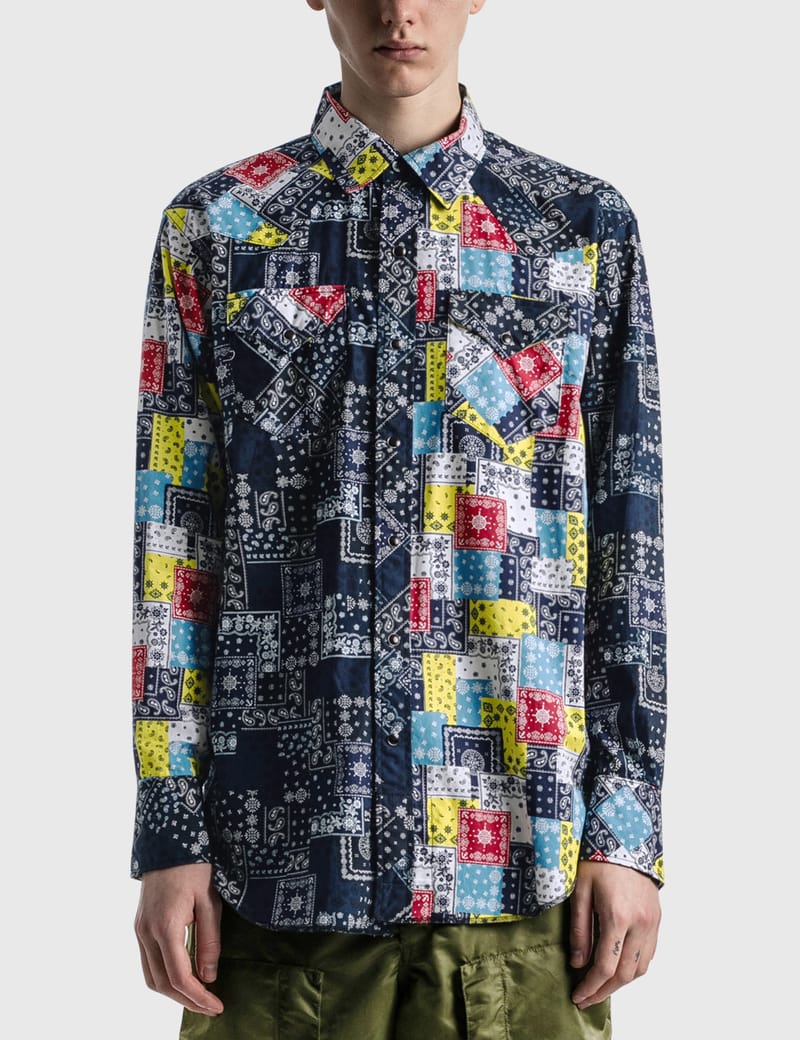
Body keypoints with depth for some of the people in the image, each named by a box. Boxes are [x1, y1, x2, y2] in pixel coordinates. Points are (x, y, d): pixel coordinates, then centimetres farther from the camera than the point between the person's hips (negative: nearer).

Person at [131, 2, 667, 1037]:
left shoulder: (584, 227, 6)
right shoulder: (216, 224, 5)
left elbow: (628, 538, 4)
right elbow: (172, 535, 3)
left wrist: (627, 831, -1)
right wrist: (170, 836, -2)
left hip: (520, 854, 0)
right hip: (277, 855, 0)